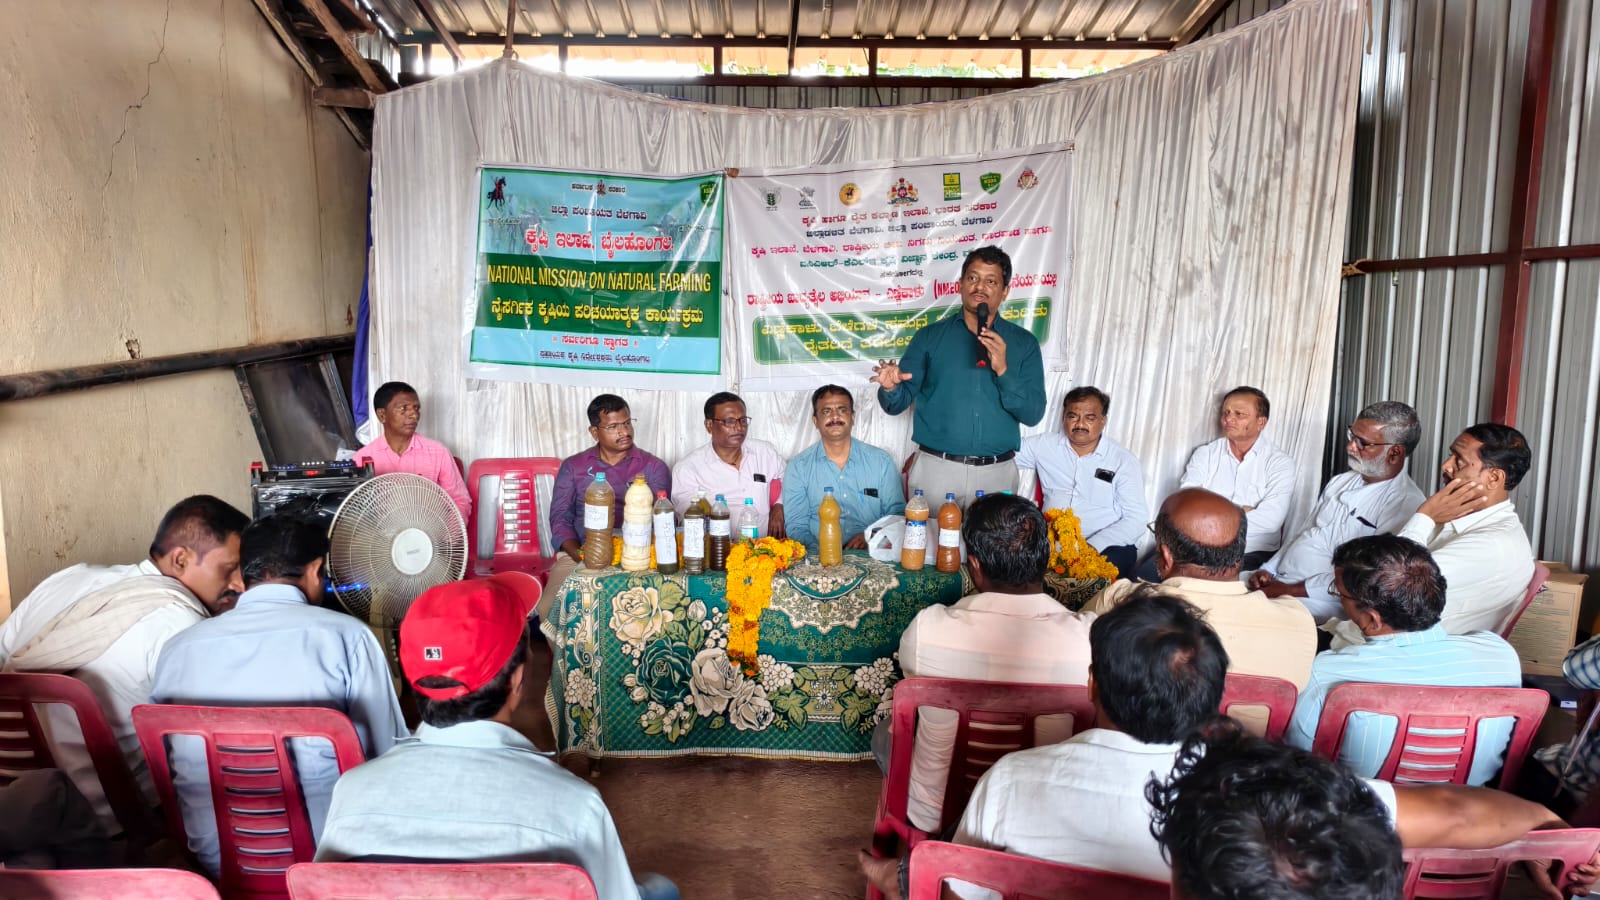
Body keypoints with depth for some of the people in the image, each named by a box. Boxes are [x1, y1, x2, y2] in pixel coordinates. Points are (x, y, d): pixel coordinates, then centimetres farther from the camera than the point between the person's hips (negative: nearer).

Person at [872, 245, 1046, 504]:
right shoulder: (929, 336, 4)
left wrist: (1003, 370, -15)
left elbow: (1033, 413, -2)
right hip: (935, 469, 0)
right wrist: (890, 388, -20)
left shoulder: (1024, 342, 5)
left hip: (997, 473, 1)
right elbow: (899, 403, 2)